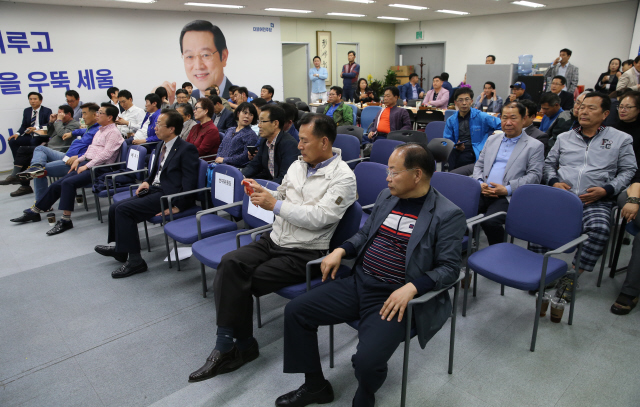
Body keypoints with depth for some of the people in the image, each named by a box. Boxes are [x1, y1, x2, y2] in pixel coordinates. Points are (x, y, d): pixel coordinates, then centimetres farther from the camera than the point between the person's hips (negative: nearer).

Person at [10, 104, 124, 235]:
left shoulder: (113, 132, -7)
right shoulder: (100, 130, 23)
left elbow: (106, 154, -18)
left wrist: (87, 166, -17)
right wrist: (79, 160, 16)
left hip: (98, 168, -9)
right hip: (87, 164, 9)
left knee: (68, 182, -28)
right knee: (57, 185, 3)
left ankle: (66, 220, -24)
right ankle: (35, 211, 16)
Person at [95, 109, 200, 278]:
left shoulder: (187, 149, -12)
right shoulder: (160, 146, 16)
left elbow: (189, 183, -16)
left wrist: (178, 207, -20)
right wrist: (147, 182, 11)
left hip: (168, 195, -9)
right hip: (154, 190, 9)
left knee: (123, 209, -20)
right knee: (115, 208, 3)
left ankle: (134, 260, -13)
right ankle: (119, 248, 23)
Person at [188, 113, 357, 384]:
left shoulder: (343, 177, -10)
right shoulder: (298, 165, 13)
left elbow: (318, 218, -21)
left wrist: (276, 204, -16)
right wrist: (263, 194, -1)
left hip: (304, 253, -7)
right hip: (274, 240, 7)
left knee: (243, 281, -18)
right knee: (229, 263, -18)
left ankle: (238, 345, 5)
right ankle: (227, 346, -11)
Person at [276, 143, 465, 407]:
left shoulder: (448, 215, -9)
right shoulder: (386, 197, 10)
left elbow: (449, 268, -12)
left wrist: (411, 288, -26)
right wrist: (341, 250, 2)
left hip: (395, 299, -6)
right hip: (358, 284, 7)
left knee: (367, 360, -27)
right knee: (295, 311, -1)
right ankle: (315, 385, 18)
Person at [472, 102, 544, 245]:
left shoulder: (535, 146, 8)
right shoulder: (492, 140, 23)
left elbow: (534, 176, -1)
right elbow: (479, 165, 21)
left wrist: (507, 189, -14)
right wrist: (480, 183, -1)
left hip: (508, 197, -4)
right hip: (484, 193, 4)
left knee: (490, 221, -32)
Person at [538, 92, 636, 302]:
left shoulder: (621, 139, 14)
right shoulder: (564, 137, 21)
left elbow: (629, 170, 10)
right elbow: (549, 163, 22)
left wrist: (606, 190, -7)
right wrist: (553, 181, 1)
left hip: (596, 201, -2)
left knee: (600, 230, -34)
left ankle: (572, 276, -18)